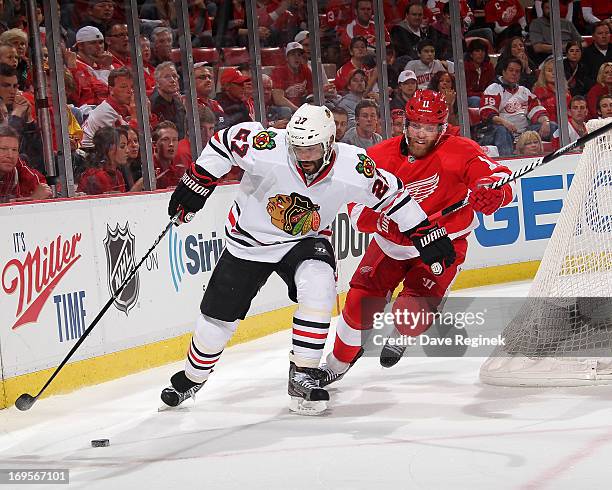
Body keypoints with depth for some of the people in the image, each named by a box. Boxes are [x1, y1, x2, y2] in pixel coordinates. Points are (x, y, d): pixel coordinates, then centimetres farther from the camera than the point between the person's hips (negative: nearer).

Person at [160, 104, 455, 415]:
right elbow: (224, 140, -16)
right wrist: (197, 184, -17)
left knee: (318, 290, -30)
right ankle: (193, 377, 33)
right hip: (249, 239, -1)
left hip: (305, 241, 1)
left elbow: (388, 193, -9)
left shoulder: (353, 168, -24)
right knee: (217, 319, 3)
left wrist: (426, 234, -5)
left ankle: (302, 377, -14)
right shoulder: (267, 148, -31)